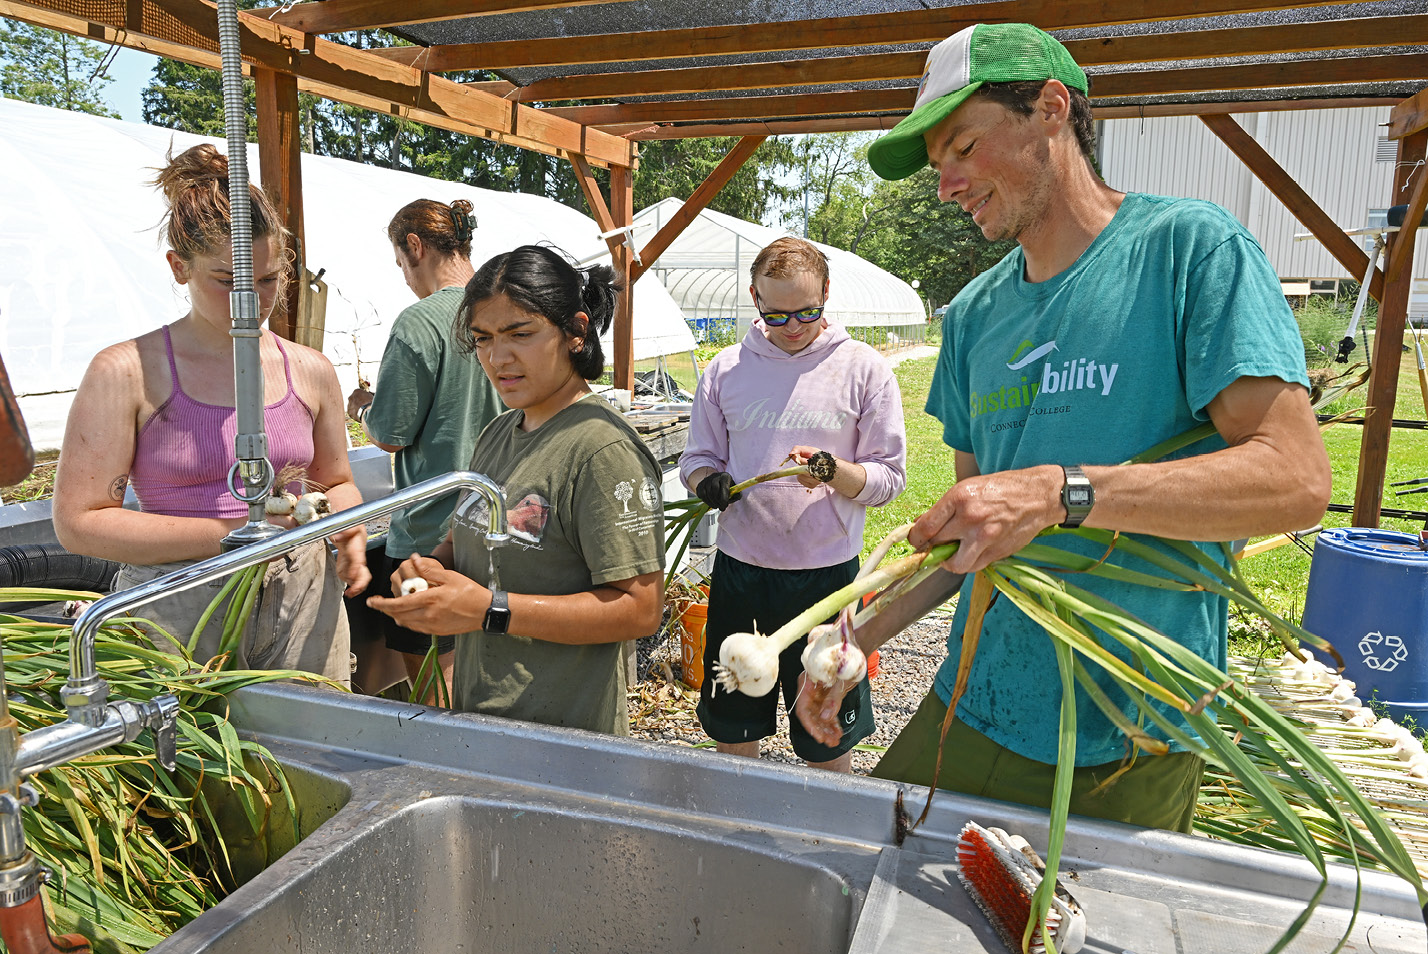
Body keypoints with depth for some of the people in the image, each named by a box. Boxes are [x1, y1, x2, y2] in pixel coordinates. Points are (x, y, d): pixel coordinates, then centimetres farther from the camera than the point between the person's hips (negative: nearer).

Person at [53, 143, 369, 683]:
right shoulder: (126, 372, -5)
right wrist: (230, 534, -16)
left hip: (302, 599, 3)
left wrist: (347, 531, -3)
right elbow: (78, 521, -9)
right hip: (178, 608, -3)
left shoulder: (311, 372, 6)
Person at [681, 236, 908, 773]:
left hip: (826, 572, -2)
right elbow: (698, 457, 11)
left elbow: (889, 477, -3)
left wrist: (833, 471, -23)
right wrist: (707, 481, -12)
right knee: (731, 729, 17)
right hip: (739, 567, 3)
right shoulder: (725, 369, 4)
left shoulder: (864, 369, -3)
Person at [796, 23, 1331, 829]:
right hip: (974, 713, 5)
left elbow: (1296, 479, -16)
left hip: (1130, 743, -4)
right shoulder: (974, 315, 8)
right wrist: (857, 639, 1)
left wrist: (1059, 492, -26)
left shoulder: (1189, 247, -8)